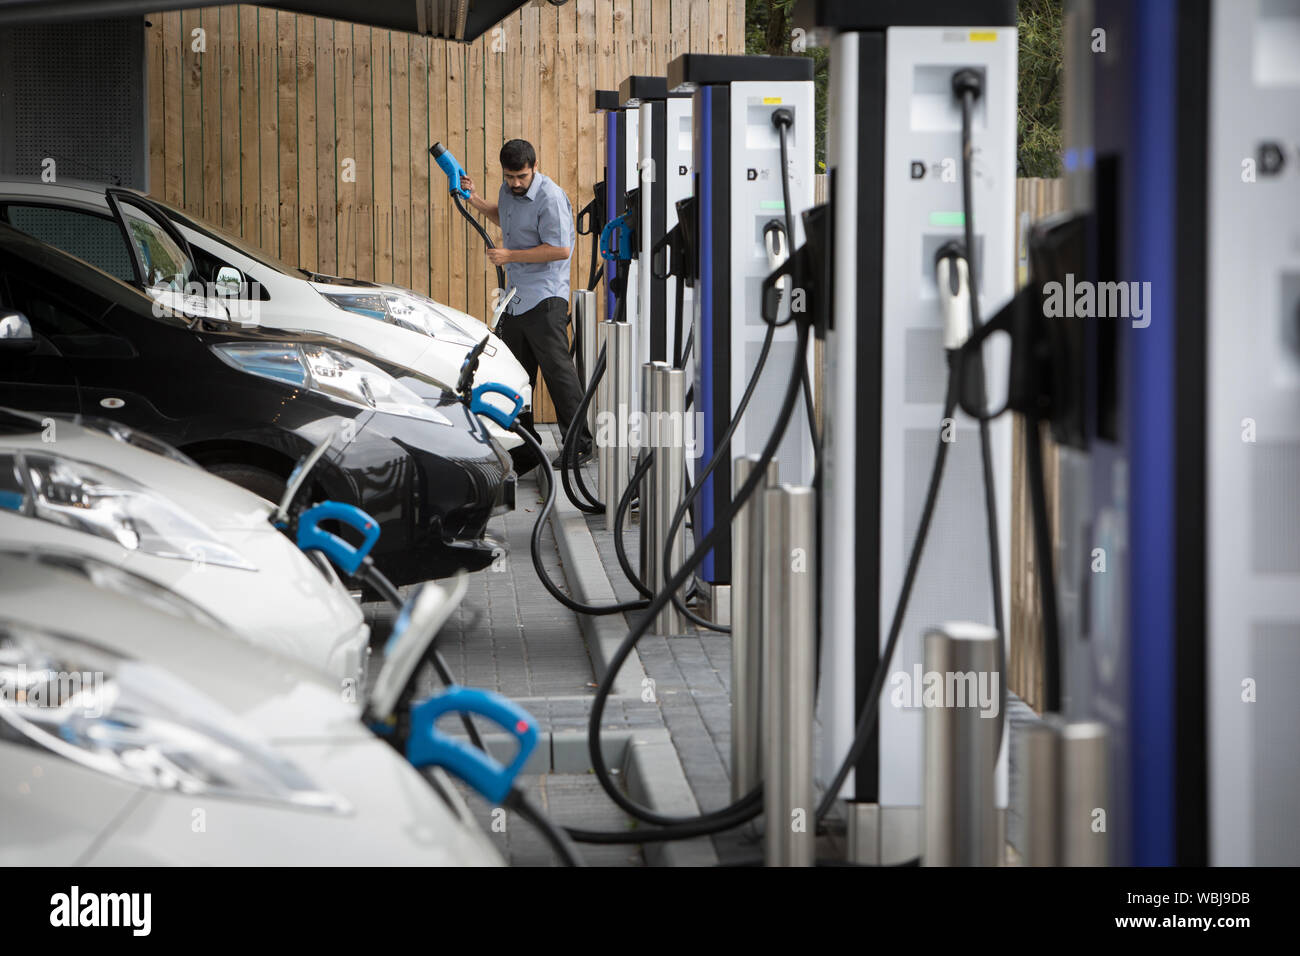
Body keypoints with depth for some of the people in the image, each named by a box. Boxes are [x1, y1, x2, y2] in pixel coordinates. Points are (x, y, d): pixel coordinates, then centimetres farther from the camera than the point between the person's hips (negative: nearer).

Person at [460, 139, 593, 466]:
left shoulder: (550, 198, -16)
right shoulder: (509, 190, 11)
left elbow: (560, 249, -21)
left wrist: (510, 256, -17)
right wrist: (475, 200, 20)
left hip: (544, 298, -9)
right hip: (515, 296, 9)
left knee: (556, 366, -12)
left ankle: (580, 443, -11)